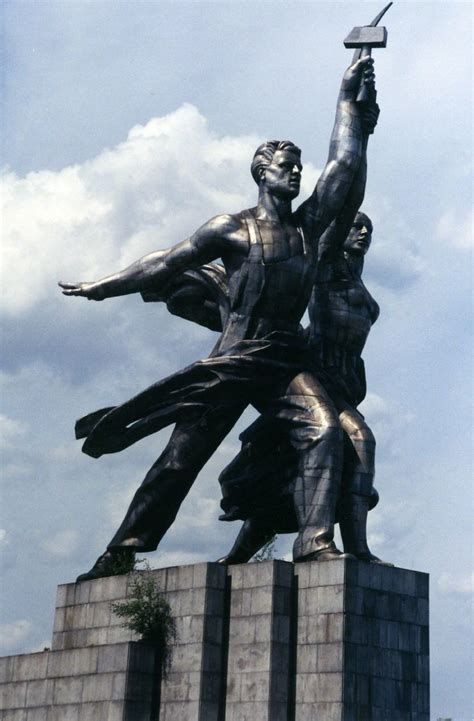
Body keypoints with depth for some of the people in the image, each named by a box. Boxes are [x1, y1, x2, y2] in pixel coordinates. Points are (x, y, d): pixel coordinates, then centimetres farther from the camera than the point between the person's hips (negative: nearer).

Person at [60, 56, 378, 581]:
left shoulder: (311, 223, 13)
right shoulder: (231, 230, 3)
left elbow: (345, 162, 10)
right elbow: (166, 264, 8)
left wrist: (349, 95, 9)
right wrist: (102, 287, 10)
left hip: (287, 361, 4)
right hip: (232, 361, -4)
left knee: (324, 431, -22)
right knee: (181, 459, -3)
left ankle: (315, 542, -26)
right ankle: (122, 552, 6)